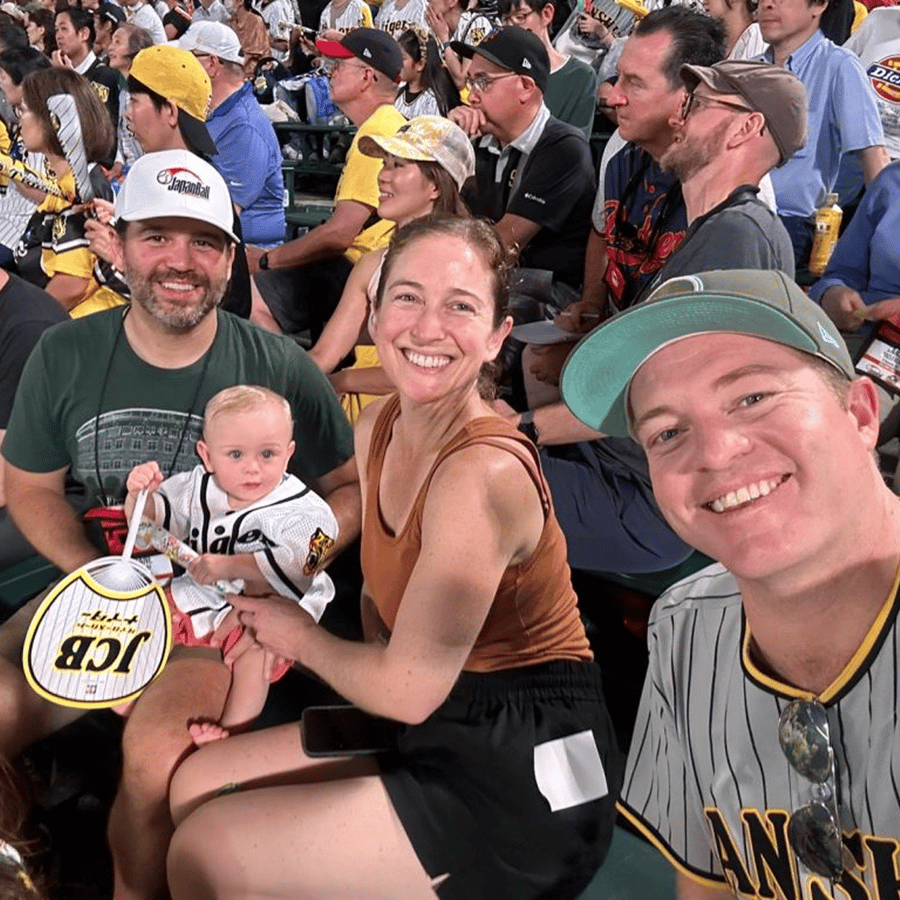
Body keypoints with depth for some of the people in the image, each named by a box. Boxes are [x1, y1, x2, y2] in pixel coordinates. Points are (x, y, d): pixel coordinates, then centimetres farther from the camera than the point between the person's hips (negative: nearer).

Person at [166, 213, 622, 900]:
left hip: (528, 771, -8)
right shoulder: (377, 431, 1)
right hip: (438, 720, 8)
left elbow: (408, 689, -21)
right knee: (195, 786, 11)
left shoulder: (484, 472, -27)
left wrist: (300, 637, -4)